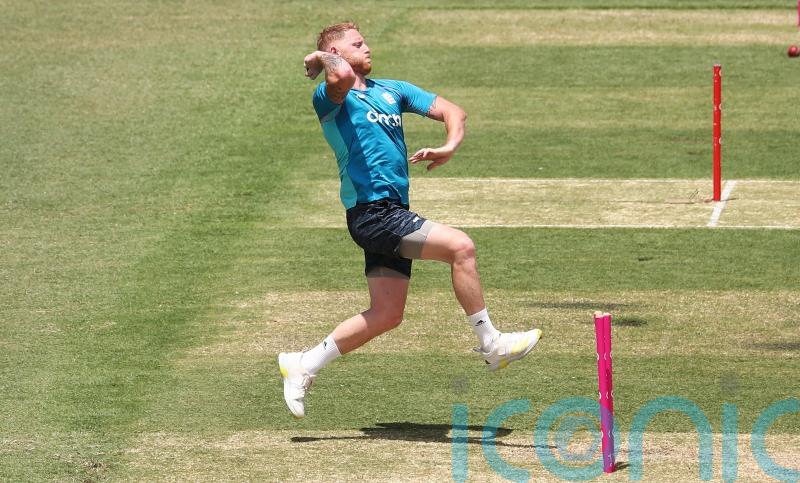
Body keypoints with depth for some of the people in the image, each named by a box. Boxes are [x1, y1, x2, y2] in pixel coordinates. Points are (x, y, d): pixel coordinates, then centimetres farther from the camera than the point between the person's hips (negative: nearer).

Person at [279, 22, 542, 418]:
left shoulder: (393, 91, 19)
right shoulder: (329, 98, -5)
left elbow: (453, 112, 12)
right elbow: (341, 76, -31)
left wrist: (449, 147, -8)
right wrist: (324, 58, -10)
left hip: (392, 213, 9)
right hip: (371, 210, -9)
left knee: (387, 314, 8)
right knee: (460, 246, -18)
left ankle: (303, 365, 17)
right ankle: (491, 344, -8)